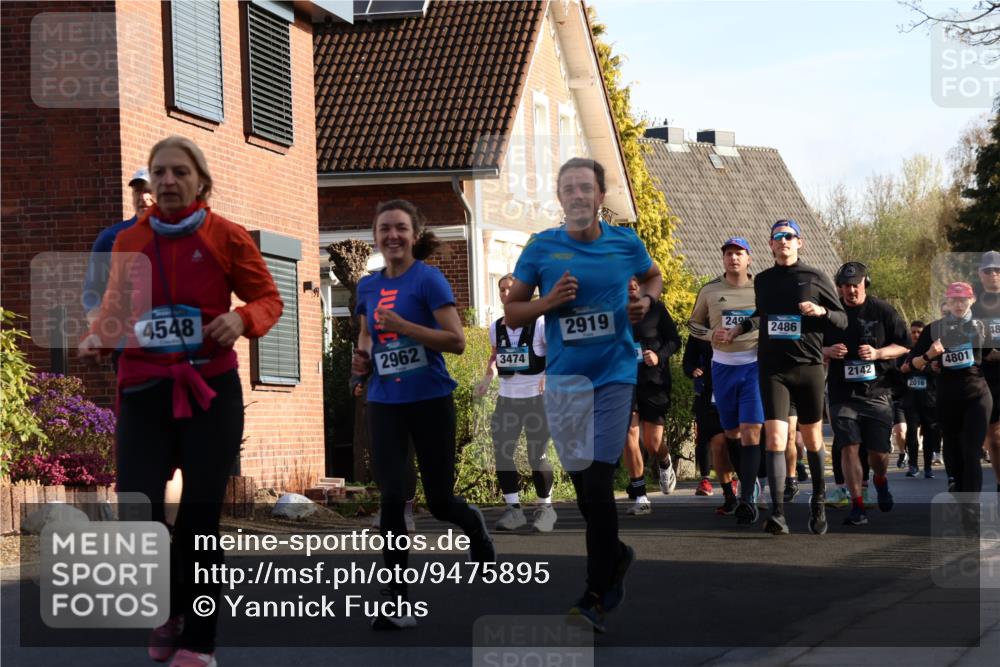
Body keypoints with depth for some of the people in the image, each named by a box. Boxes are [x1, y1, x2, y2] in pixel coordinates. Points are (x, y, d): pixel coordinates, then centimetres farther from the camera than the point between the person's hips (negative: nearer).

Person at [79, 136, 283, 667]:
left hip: (211, 390, -2)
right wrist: (98, 335, -2)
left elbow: (269, 298, 5)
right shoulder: (128, 241, 8)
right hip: (143, 389, 2)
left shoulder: (227, 236, 0)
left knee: (199, 518, 1)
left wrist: (243, 319, -16)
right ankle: (168, 614, 21)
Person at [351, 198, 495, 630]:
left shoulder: (428, 279, -8)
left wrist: (401, 325, -22)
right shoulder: (368, 287, 8)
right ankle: (398, 603, -3)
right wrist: (361, 358, 1)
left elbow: (456, 341, -14)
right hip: (385, 404, 4)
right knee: (391, 500, -7)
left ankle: (475, 525, 43)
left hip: (430, 401, -4)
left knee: (439, 501, 6)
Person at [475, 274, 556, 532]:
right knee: (502, 453, -1)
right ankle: (513, 508, 7)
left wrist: (549, 374, -28)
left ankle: (545, 507, 14)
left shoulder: (539, 323, -10)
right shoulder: (497, 328, 6)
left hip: (536, 397, -5)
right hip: (507, 398, 5)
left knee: (537, 455, -2)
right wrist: (488, 377, 5)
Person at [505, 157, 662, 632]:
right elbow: (511, 313, 4)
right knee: (582, 482, 9)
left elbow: (653, 277, 22)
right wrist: (549, 301, -14)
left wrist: (645, 300, 0)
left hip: (614, 376, -2)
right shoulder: (541, 248, -1)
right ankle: (615, 556, 37)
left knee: (598, 483, -10)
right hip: (564, 379, 2)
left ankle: (597, 597, -3)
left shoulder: (625, 243, 1)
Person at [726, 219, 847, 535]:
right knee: (775, 439, -12)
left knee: (812, 440, 8)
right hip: (772, 369, 1)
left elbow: (843, 319, 5)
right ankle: (778, 514, -18)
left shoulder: (815, 278, 3)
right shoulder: (762, 281, 11)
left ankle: (818, 501, 30)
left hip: (808, 366, -1)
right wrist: (741, 326, 17)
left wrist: (821, 311, -14)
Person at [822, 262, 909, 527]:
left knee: (879, 451, 1)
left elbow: (903, 346, 5)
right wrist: (828, 351, -10)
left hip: (876, 390, 0)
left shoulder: (883, 311, 1)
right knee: (849, 447, -10)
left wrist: (877, 353, -13)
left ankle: (881, 481, 36)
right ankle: (857, 505, -4)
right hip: (842, 392, 1)